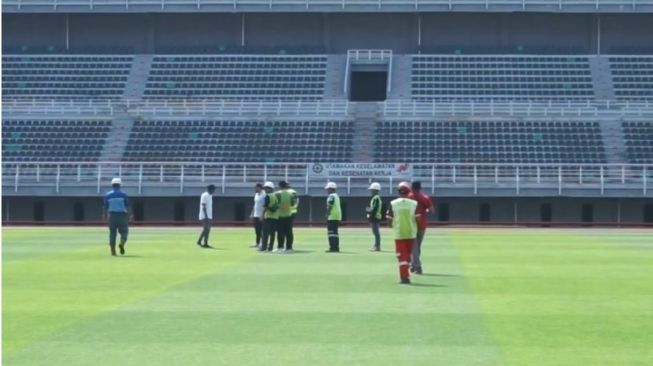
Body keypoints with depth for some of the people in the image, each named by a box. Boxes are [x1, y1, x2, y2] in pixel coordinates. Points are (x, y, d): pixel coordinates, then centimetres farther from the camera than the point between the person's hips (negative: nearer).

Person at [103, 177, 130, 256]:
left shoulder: (108, 195, 5)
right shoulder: (123, 194, 0)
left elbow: (105, 207, 6)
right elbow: (127, 206, -3)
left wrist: (104, 216, 15)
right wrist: (128, 216, 2)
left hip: (112, 215, 2)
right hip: (122, 215, -2)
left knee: (112, 232, 6)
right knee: (124, 231, 8)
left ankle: (113, 251, 0)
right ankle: (122, 243, -22)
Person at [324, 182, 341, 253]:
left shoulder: (331, 196, -11)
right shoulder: (336, 196, 20)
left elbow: (329, 207, -17)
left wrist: (327, 215, -14)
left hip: (332, 216, -10)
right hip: (338, 217, 10)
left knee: (331, 232, -11)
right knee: (335, 232, 14)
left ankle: (333, 247, -16)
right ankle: (336, 247, 15)